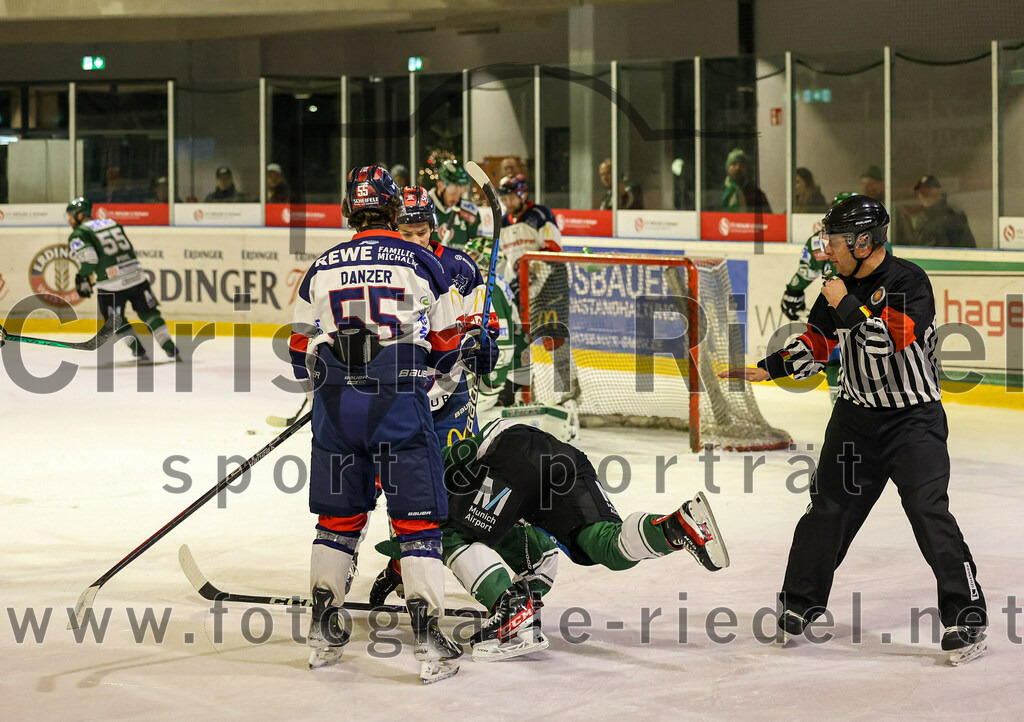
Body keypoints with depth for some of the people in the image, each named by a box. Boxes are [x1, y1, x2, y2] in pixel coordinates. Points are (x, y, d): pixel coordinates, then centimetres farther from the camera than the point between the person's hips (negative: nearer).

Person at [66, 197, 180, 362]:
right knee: (149, 313, 15)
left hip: (111, 284, -5)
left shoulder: (78, 235, 0)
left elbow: (88, 259, -15)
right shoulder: (112, 223, 20)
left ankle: (139, 351, 13)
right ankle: (171, 350, 8)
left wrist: (85, 280, -4)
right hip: (136, 276, 5)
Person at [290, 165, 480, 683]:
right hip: (399, 400, -3)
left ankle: (324, 631, 18)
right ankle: (427, 636, -5)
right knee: (417, 517, 1)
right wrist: (470, 343, 29)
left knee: (339, 515, 16)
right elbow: (446, 348, 7)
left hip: (335, 402, 3)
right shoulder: (423, 263, 4)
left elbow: (301, 354, 16)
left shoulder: (321, 268, 12)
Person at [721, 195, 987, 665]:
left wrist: (848, 305, -23)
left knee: (929, 513, -14)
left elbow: (889, 341, -30)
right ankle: (800, 602, 24)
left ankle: (967, 618, -6)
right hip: (856, 416, 6)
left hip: (913, 419, -6)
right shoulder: (842, 283, 3)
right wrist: (768, 369, 4)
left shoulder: (909, 281, -17)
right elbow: (818, 342, 13)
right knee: (829, 509, 8)